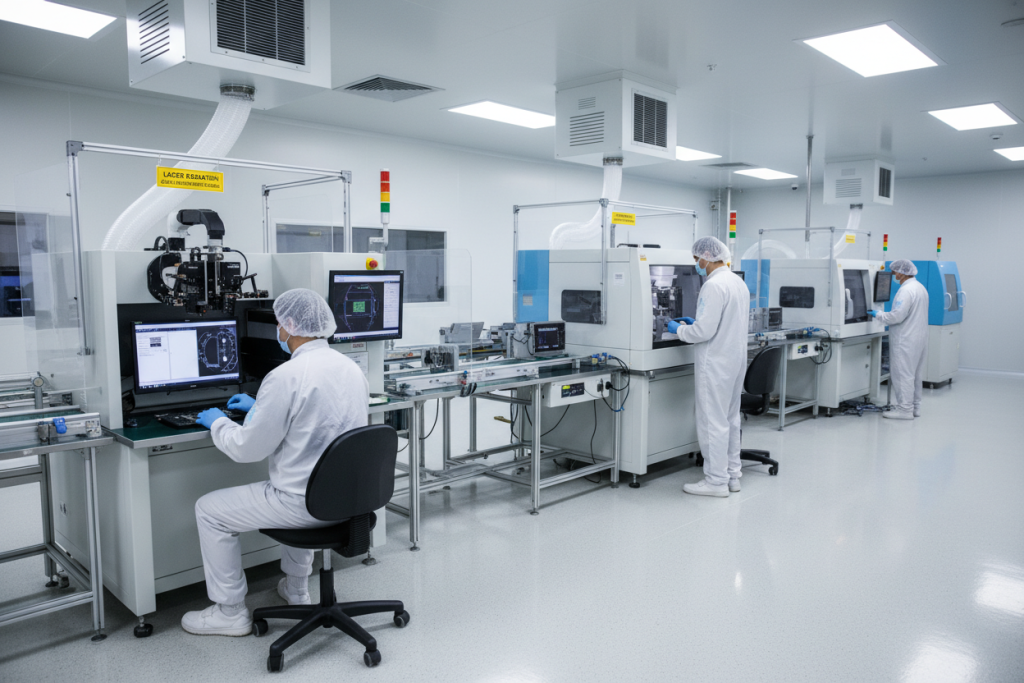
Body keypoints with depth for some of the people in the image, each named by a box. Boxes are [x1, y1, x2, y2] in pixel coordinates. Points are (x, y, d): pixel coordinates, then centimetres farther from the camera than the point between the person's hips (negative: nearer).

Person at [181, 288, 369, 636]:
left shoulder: (286, 376, -22)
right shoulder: (351, 367, 3)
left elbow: (247, 448, -15)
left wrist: (218, 423, 5)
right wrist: (260, 406, 28)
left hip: (306, 503, -8)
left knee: (209, 510, 11)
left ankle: (230, 612, 22)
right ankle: (296, 587, 44)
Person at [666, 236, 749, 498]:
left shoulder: (713, 286, -20)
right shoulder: (739, 282, 11)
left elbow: (704, 331, -23)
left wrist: (679, 330, -6)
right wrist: (695, 322, 20)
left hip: (716, 364, -10)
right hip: (736, 359, 10)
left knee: (713, 422, -2)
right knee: (730, 418, 16)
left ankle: (716, 481, 5)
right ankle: (732, 475, 25)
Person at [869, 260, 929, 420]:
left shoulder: (906, 290, -18)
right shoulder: (921, 288, 14)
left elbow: (897, 316, -23)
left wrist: (878, 315, -9)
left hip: (906, 340, -10)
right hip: (919, 338, 10)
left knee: (903, 373, -5)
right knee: (914, 373, 15)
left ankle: (905, 409, -2)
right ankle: (914, 406, 23)